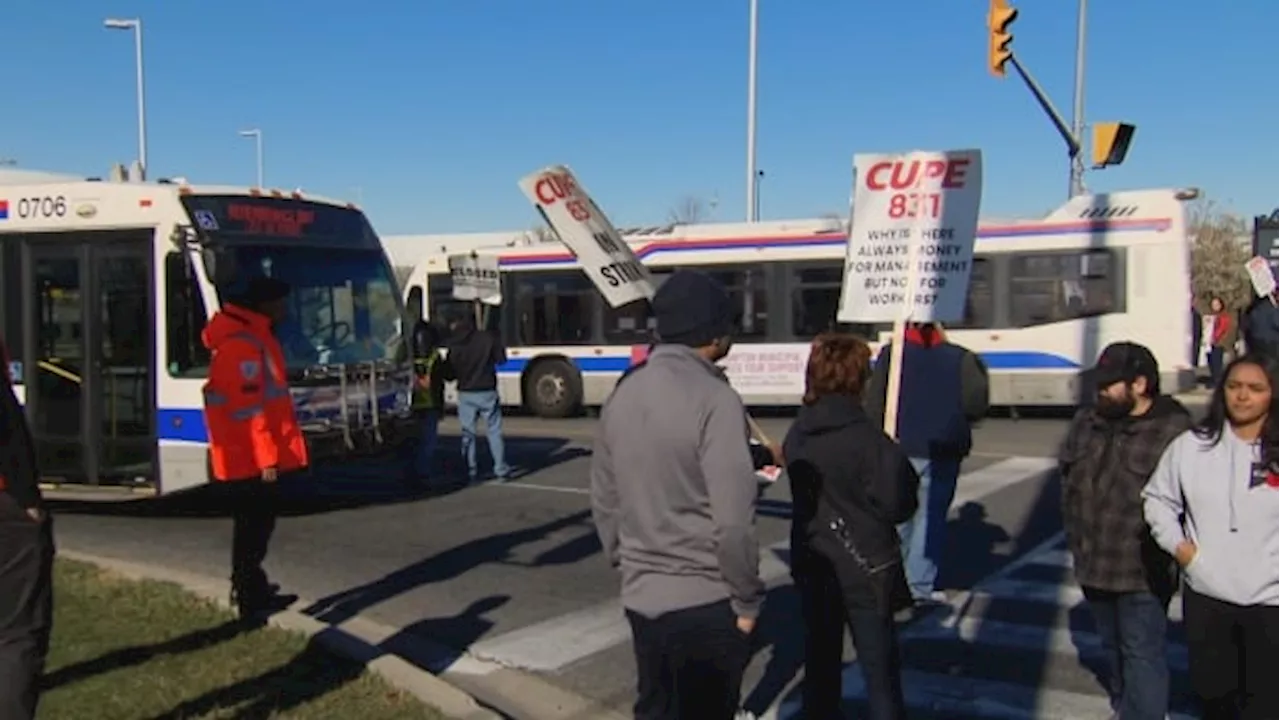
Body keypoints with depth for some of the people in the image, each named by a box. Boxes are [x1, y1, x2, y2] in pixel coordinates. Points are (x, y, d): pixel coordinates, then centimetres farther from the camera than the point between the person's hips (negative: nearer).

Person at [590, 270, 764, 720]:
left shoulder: (622, 396, 4)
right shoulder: (715, 400, -18)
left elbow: (604, 502, 10)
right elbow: (733, 520, -21)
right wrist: (747, 599, -8)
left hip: (641, 599, 7)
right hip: (706, 603, -6)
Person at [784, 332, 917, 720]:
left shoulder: (795, 435, 1)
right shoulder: (867, 437, -19)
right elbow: (897, 506, -17)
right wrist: (908, 478, 3)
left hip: (812, 567, 6)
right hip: (864, 569, -6)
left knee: (820, 662, 17)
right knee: (880, 672, 4)